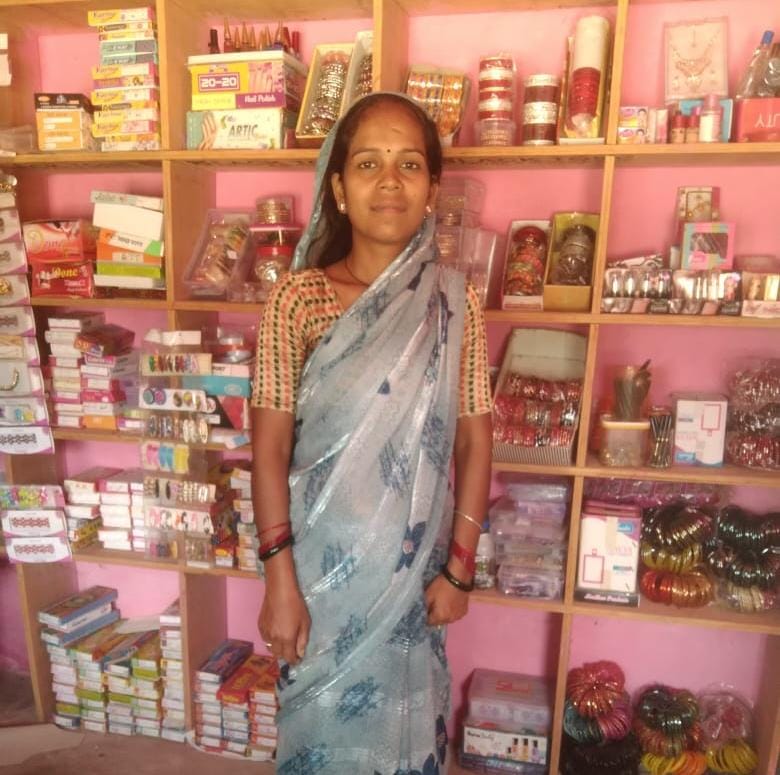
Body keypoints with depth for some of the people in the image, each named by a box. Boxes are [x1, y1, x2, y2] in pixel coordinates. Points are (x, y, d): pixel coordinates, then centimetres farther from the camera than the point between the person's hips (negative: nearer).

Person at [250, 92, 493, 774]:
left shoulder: (454, 301, -6)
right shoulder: (297, 298, -11)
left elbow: (473, 440, -3)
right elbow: (270, 447, -10)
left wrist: (460, 567, -3)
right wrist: (279, 580, -10)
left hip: (415, 561, 2)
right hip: (322, 557, -1)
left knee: (404, 717, 22)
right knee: (323, 718, 20)